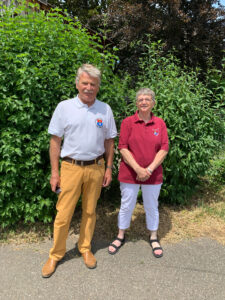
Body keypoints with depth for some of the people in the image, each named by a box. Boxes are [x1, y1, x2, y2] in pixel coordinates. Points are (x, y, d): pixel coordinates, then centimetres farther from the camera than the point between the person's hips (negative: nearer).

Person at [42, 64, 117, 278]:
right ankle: (55, 255, 25)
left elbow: (109, 141, 9)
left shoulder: (105, 110, 3)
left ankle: (85, 249, 34)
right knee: (63, 214, 4)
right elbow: (55, 140, -1)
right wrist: (54, 172, -4)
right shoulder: (64, 107, -2)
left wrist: (109, 168, 5)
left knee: (90, 211, 14)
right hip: (71, 167, -2)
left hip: (96, 168, 2)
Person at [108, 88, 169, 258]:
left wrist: (150, 169, -13)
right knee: (126, 206, 12)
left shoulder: (160, 123, 1)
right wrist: (138, 169, -17)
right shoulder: (128, 122, -4)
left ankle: (153, 237, 37)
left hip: (153, 174, 2)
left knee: (152, 206, 16)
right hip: (130, 173, -1)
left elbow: (164, 149, -3)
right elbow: (123, 148, -9)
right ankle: (121, 236, 34)